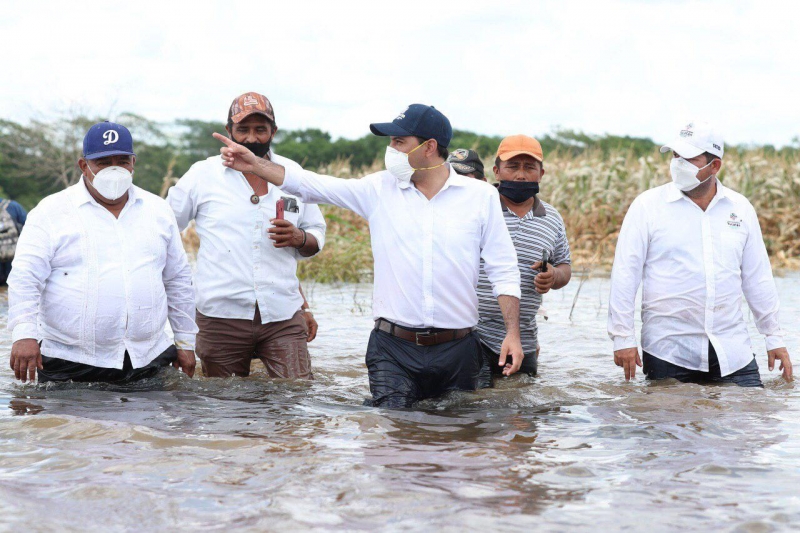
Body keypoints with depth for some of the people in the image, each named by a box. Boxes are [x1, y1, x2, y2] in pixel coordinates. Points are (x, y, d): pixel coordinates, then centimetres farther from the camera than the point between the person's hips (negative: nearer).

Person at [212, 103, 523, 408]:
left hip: (457, 350, 0)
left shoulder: (481, 196, 3)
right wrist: (254, 164, 1)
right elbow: (312, 185, 7)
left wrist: (512, 333, -4)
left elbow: (504, 271, 3)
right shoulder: (379, 190, 5)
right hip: (393, 349, 0)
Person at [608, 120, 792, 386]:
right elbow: (624, 275, -4)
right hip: (667, 353, -2)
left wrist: (774, 338, 12)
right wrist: (622, 338, -8)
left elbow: (757, 277, 13)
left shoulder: (740, 208, 8)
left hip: (732, 352, 3)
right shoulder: (647, 205, -2)